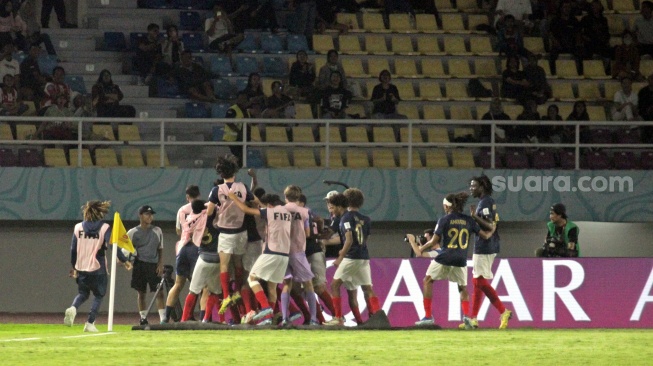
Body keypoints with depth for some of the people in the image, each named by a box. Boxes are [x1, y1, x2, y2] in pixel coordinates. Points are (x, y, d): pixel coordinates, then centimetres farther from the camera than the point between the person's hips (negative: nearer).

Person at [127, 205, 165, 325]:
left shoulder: (157, 231, 8)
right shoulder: (133, 232, 2)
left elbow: (160, 250, 12)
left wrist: (160, 264, 1)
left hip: (154, 265, 1)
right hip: (140, 264, -1)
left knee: (159, 292, -6)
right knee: (141, 293, 3)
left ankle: (163, 318, -7)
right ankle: (143, 318, 12)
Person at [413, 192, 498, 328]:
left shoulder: (444, 220, -5)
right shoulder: (468, 220, 5)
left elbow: (434, 241, -5)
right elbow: (485, 235, 7)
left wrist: (422, 248, 13)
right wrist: (492, 231, 30)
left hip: (444, 257, -3)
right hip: (460, 260, 3)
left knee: (428, 281, 14)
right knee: (462, 288, 20)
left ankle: (428, 316, 9)